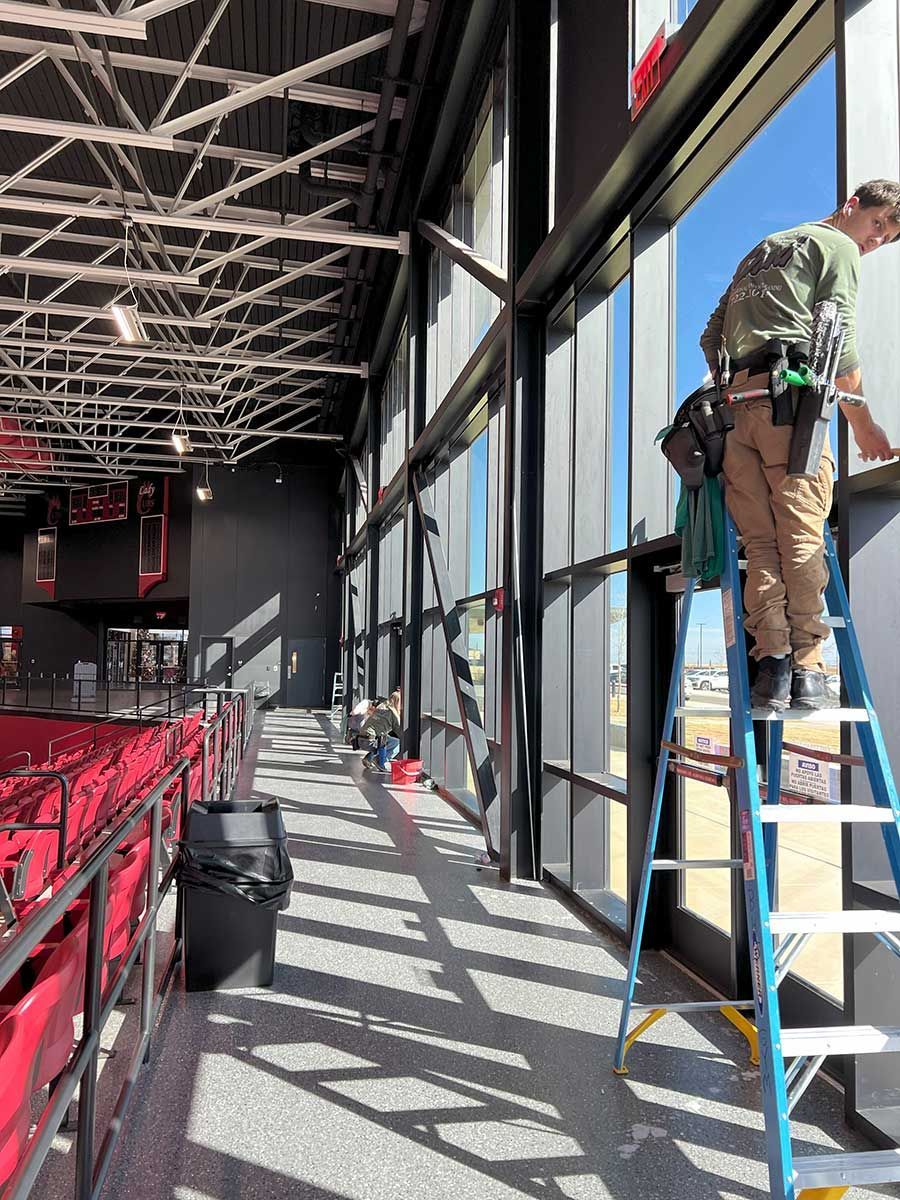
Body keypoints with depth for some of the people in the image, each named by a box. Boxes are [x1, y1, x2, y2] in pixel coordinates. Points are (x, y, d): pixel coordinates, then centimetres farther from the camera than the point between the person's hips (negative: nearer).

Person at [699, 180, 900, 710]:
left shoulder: (760, 251, 35)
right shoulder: (836, 246, 13)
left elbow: (712, 335, 27)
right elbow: (839, 340, 2)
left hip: (735, 400, 6)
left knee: (760, 541, -1)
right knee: (803, 536, -9)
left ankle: (772, 663, -9)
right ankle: (806, 669, -12)